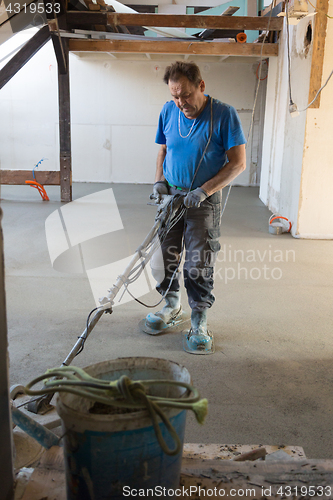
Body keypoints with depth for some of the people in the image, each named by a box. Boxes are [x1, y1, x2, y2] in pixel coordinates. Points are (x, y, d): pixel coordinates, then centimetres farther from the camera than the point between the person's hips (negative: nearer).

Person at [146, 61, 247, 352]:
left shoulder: (224, 115, -11)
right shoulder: (168, 111, 4)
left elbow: (238, 163, -12)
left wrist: (204, 190, -21)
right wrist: (159, 181, -1)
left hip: (205, 200, -4)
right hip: (171, 195, 5)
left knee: (200, 264, -3)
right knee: (164, 254, 9)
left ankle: (199, 322, 11)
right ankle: (172, 305, 32)